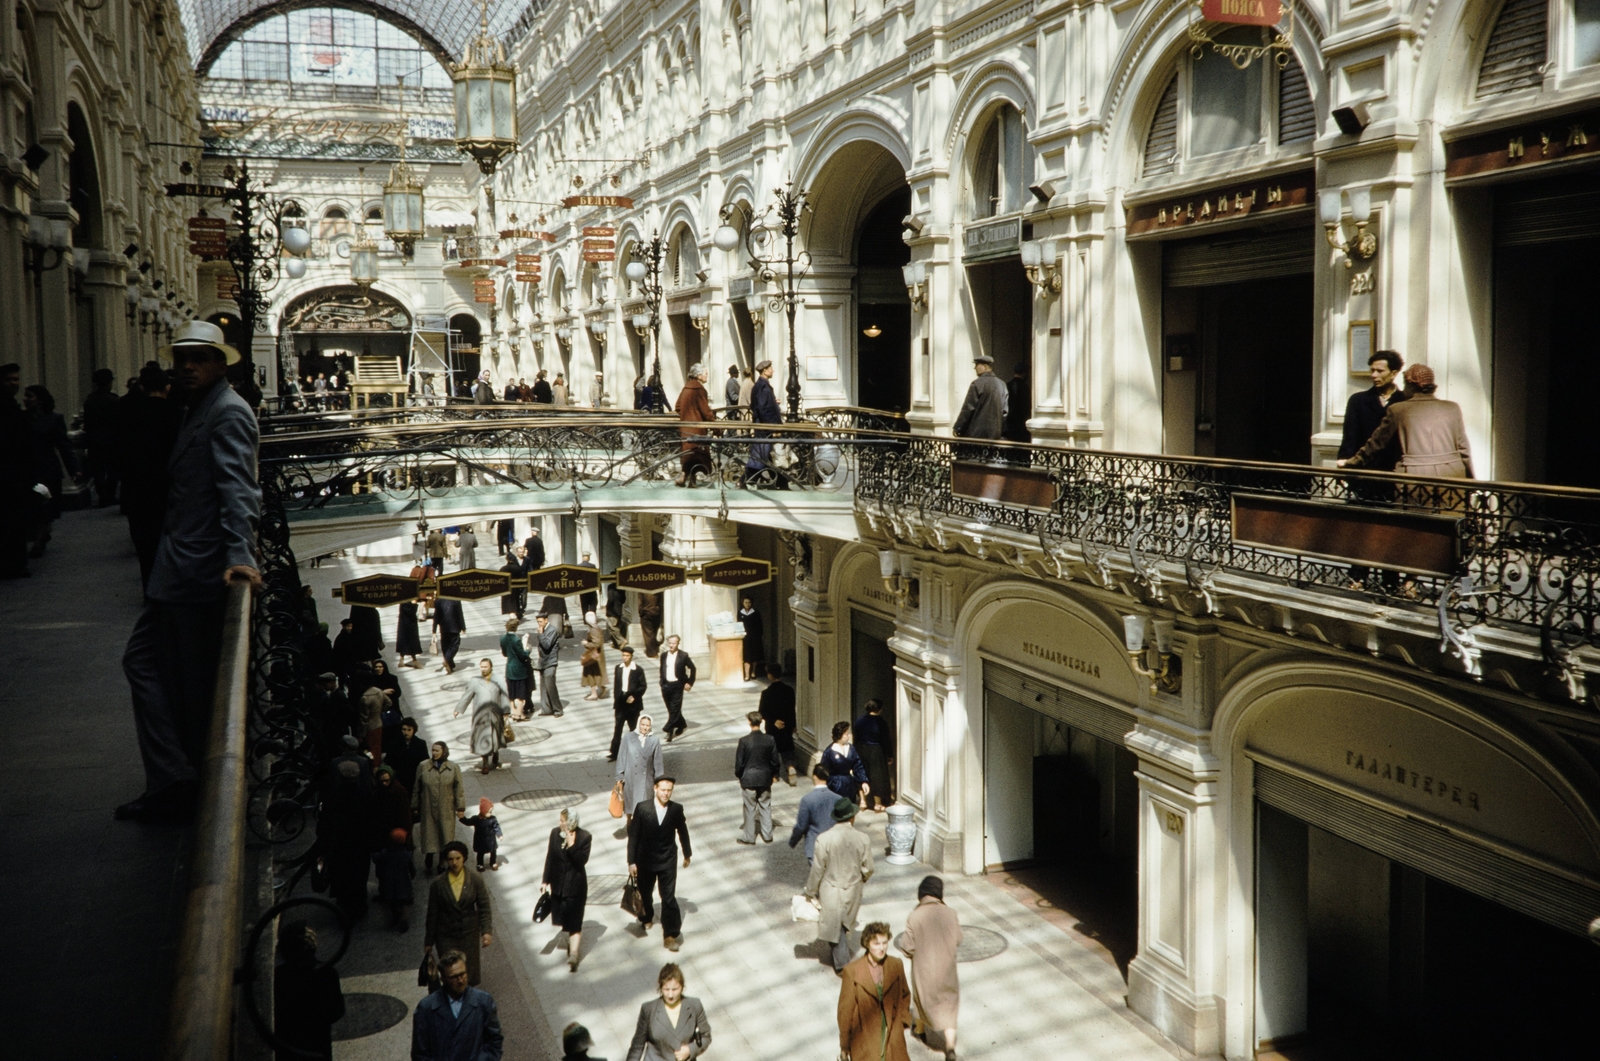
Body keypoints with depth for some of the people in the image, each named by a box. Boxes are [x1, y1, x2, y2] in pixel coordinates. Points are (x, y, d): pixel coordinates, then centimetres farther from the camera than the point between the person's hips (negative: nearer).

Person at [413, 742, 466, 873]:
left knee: (445, 835, 7)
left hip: (446, 810, 0)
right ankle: (428, 860, 25)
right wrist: (415, 807, 5)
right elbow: (416, 789, 3)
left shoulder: (453, 768, -2)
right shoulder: (423, 767, -3)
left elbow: (458, 789, 1)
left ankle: (442, 861, 22)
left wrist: (460, 807, -1)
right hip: (428, 809, 0)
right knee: (429, 834, 4)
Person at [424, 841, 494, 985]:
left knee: (469, 972, 7)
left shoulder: (475, 879, -7)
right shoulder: (438, 883, -8)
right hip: (446, 936, -1)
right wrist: (429, 941, 4)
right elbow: (432, 914, -1)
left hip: (470, 933, 1)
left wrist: (487, 931, -14)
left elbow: (484, 908, -4)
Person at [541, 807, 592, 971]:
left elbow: (582, 860, -21)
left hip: (575, 885, -4)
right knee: (563, 917, 16)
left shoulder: (584, 837, -16)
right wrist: (545, 881, 5)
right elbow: (550, 858, 3)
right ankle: (573, 942, 37)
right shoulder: (555, 833, -5)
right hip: (558, 883, 4)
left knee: (574, 921, -2)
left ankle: (573, 955, 2)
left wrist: (572, 845, -31)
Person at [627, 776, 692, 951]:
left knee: (669, 897, -6)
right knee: (644, 893, 19)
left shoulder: (676, 810, -9)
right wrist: (631, 861, -10)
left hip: (668, 861, -1)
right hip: (645, 860, 1)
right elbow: (633, 835, -9)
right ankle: (646, 919, 47)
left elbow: (683, 832, 6)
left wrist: (687, 855, 17)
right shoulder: (642, 808, -13)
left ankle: (671, 934, 2)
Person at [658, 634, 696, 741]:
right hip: (666, 685, 5)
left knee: (675, 708, -9)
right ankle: (681, 725, 30)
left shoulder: (683, 655, -5)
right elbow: (662, 670, 16)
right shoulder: (664, 655, 8)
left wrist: (690, 683, -1)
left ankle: (669, 729, -9)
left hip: (677, 685, -5)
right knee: (671, 709, 11)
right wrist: (662, 684, 11)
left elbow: (692, 668, 2)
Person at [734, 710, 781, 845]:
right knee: (765, 807, 15)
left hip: (748, 779, -2)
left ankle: (749, 836, 19)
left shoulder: (744, 741, -17)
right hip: (765, 778, 3)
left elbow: (739, 762, -10)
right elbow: (775, 761, -1)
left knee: (750, 808, 9)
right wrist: (774, 775, 16)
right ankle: (767, 835, 23)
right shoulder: (770, 740, -8)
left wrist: (739, 776, 7)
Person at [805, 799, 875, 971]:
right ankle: (837, 955, 45)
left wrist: (811, 892, 2)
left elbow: (817, 870, -13)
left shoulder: (823, 839, -21)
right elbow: (868, 869, -5)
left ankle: (842, 963, 20)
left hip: (830, 891, -3)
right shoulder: (863, 839, -15)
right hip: (853, 891, 3)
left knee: (835, 925, 14)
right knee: (844, 925, 26)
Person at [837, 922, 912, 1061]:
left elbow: (905, 995, 15)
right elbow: (845, 1010, -6)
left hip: (892, 1036, 3)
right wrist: (844, 1044, -2)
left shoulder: (896, 966, -2)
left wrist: (903, 1021, 6)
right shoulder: (852, 971, -13)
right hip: (864, 1038, -3)